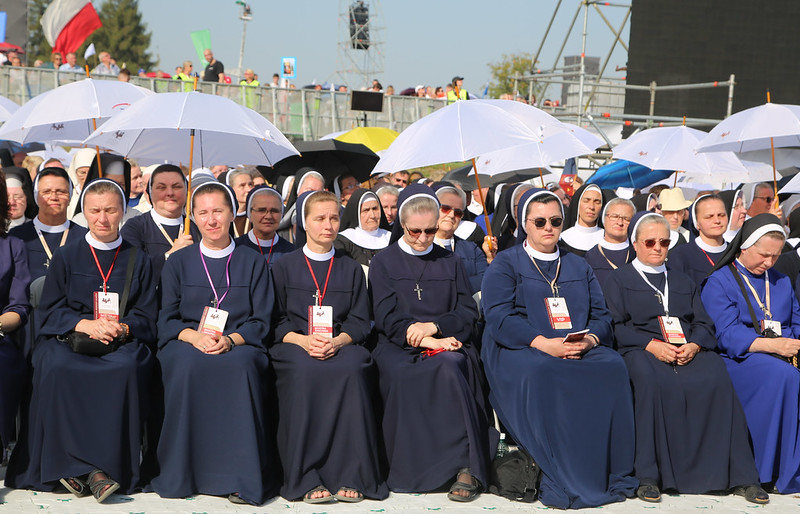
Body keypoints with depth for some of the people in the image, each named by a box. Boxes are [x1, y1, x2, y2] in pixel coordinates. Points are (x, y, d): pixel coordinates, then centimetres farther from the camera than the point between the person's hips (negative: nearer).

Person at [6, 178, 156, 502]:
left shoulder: (138, 260, 16)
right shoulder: (65, 257, 15)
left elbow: (146, 316, 10)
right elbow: (50, 310, 7)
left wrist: (121, 328, -13)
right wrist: (85, 324, -13)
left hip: (122, 341, 0)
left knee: (128, 367, -36)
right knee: (55, 366, -35)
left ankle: (106, 466, -35)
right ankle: (71, 462, -31)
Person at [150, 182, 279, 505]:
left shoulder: (253, 263, 12)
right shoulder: (178, 263, 14)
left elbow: (261, 321, 6)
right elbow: (167, 319, 7)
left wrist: (230, 339, -15)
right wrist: (194, 336, -15)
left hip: (239, 345, -1)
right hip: (187, 342, 1)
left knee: (239, 365, -36)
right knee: (187, 364, -35)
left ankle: (242, 478, -33)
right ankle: (182, 474, -27)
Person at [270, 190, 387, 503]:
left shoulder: (351, 269, 18)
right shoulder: (283, 267, 13)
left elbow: (359, 322, 9)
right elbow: (275, 321, 5)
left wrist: (336, 341, -13)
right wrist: (303, 340, -15)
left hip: (341, 344, 1)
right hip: (294, 343, -1)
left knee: (352, 369, -35)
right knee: (304, 371, -37)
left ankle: (350, 476, -32)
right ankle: (306, 478, -33)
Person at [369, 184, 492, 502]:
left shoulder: (450, 263, 21)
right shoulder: (383, 263, 13)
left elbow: (468, 313, 11)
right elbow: (387, 319, 1)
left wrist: (433, 326, -9)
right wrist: (427, 342, -14)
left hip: (446, 342, 1)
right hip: (398, 346, -1)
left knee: (451, 365, -36)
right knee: (400, 373, -36)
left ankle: (467, 466, -39)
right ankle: (410, 471, -30)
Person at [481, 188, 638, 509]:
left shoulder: (578, 266, 25)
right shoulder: (505, 264, 11)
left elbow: (601, 315, 15)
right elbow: (499, 319, -5)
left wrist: (590, 339, -10)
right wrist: (543, 343, -20)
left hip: (581, 349, 4)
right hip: (519, 350, -4)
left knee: (613, 368, -29)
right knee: (542, 374, -38)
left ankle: (612, 476, -25)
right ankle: (561, 481, -34)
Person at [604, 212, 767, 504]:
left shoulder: (684, 281, 30)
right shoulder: (619, 280, 18)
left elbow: (704, 323, 17)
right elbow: (618, 326, 4)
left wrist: (694, 346, -6)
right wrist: (652, 346, -13)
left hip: (689, 349, 3)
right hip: (641, 349, -3)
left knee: (716, 381, -30)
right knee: (653, 382, -38)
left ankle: (739, 476, -28)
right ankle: (649, 476, -35)